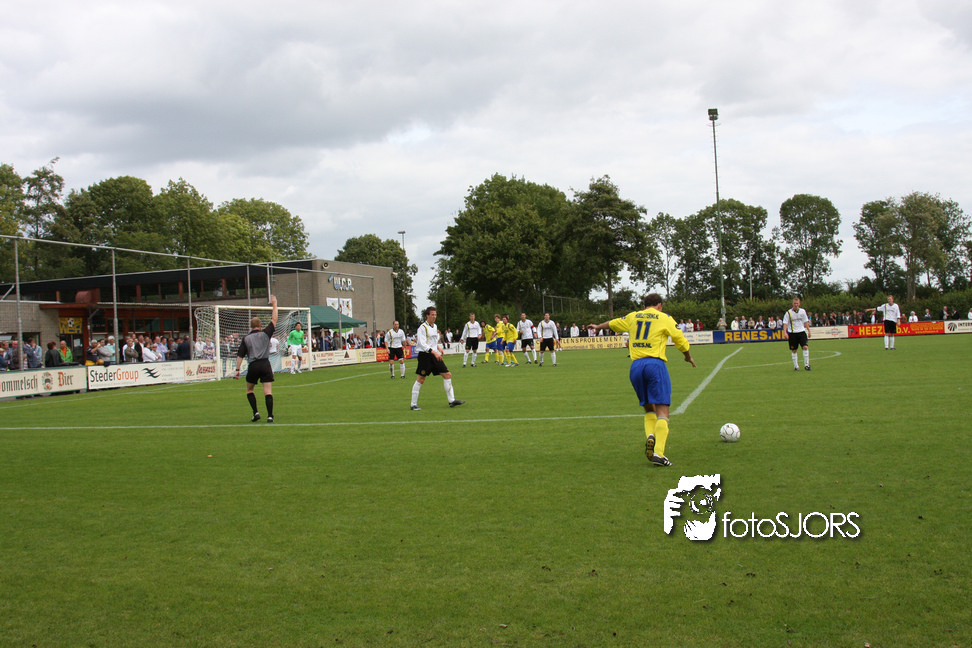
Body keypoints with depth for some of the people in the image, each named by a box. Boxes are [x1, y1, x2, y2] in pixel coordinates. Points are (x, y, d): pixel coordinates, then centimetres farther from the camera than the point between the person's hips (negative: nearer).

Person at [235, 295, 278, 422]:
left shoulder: (246, 338, 9)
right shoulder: (265, 333, 6)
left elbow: (240, 355, 4)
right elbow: (274, 320, 14)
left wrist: (237, 370, 7)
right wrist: (274, 305, 21)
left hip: (252, 366, 1)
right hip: (265, 365, -1)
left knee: (249, 390, 19)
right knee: (268, 392, -3)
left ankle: (256, 413, 8)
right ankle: (270, 416, -10)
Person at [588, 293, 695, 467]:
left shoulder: (633, 317, 17)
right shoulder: (664, 318, 7)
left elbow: (612, 323, 34)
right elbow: (681, 342, 8)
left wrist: (598, 327, 55)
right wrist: (688, 357, 28)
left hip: (636, 366, 4)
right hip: (655, 364, -4)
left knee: (649, 409, 18)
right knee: (662, 412, -6)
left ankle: (650, 436, -9)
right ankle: (658, 453, -19)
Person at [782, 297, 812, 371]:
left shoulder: (803, 311, 4)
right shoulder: (788, 313, -4)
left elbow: (806, 322, 14)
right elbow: (785, 323, -4)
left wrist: (808, 331, 12)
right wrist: (785, 332, -16)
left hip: (801, 332, 1)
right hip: (792, 333, -1)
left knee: (805, 347, -14)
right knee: (794, 350, 4)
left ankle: (806, 364, -6)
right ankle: (796, 366, 15)